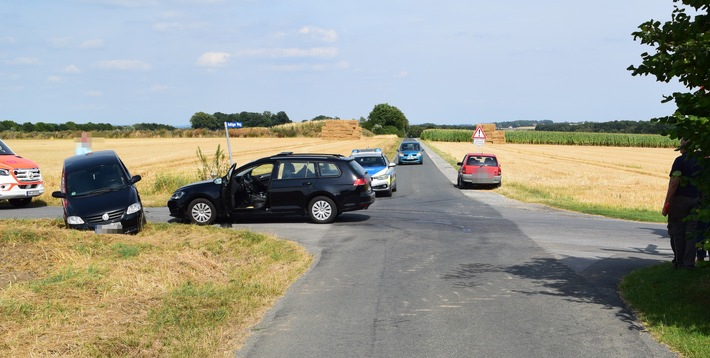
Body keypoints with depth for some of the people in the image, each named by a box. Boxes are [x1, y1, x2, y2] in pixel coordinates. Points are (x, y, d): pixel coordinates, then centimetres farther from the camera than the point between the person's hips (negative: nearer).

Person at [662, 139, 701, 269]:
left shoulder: (680, 160, -12)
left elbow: (674, 183, -17)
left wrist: (667, 203, -14)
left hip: (680, 200, -5)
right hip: (695, 200, 5)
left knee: (677, 232, 6)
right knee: (691, 233, 7)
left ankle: (679, 262, 11)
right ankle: (689, 263, 6)